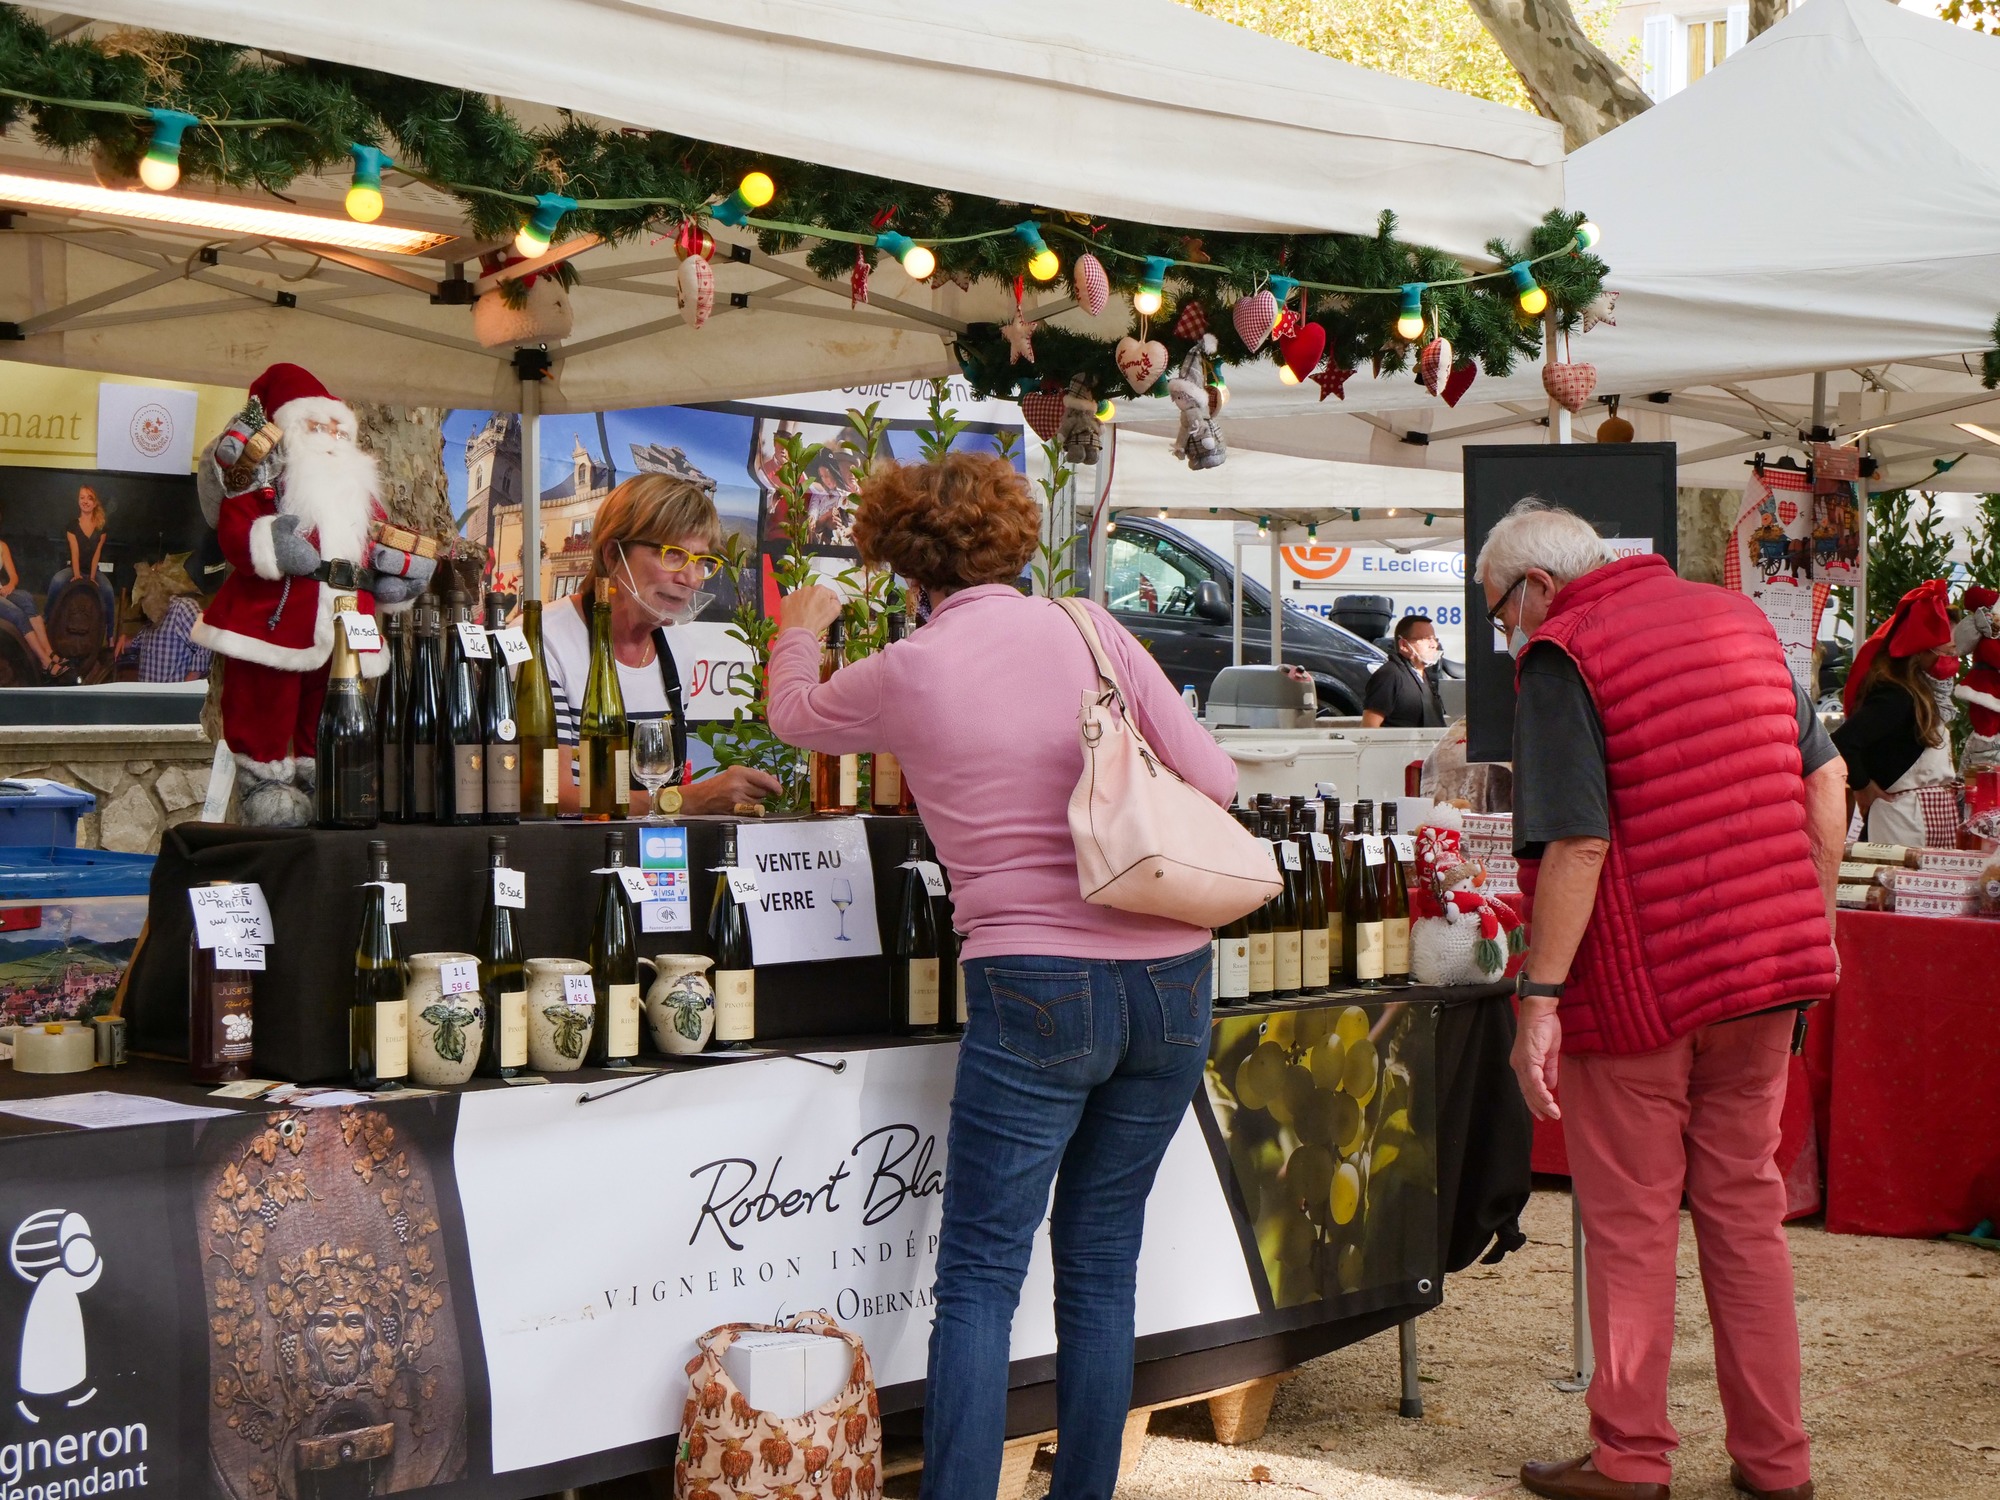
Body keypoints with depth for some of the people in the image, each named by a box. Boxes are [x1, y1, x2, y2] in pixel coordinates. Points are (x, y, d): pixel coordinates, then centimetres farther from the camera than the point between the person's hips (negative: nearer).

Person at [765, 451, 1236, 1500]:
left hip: (1036, 989, -4)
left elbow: (793, 716, 20)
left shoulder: (906, 674, -2)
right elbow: (1214, 782, 3)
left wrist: (799, 631, 40)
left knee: (980, 1274, 2)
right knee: (1102, 1265, 13)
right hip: (1173, 979, 4)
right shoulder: (1089, 631, 4)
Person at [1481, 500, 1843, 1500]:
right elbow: (1824, 782, 12)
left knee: (1629, 1225, 6)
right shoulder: (1738, 618, 11)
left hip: (1636, 985, -6)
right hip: (1767, 968, 6)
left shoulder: (1558, 659, -11)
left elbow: (1577, 841, -20)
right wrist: (1812, 927, 18)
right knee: (1745, 1208, 15)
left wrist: (1539, 995, -17)